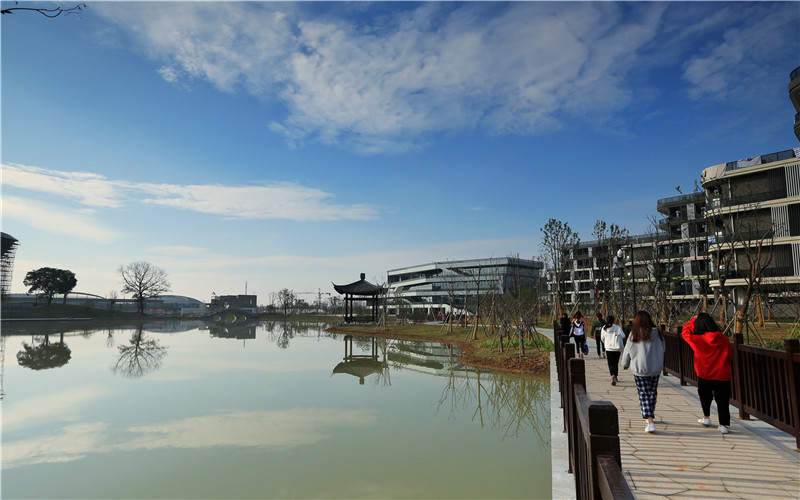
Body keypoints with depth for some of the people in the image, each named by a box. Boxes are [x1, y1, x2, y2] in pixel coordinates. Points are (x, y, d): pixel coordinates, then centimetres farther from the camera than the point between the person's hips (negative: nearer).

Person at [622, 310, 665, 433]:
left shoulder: (634, 335, -10)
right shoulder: (657, 334, -3)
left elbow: (627, 352, -2)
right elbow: (663, 349, 10)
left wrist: (625, 364, 15)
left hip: (639, 370, -3)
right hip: (655, 369, 3)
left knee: (644, 394, -1)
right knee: (653, 392, 20)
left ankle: (650, 422, -10)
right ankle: (650, 415, 37)